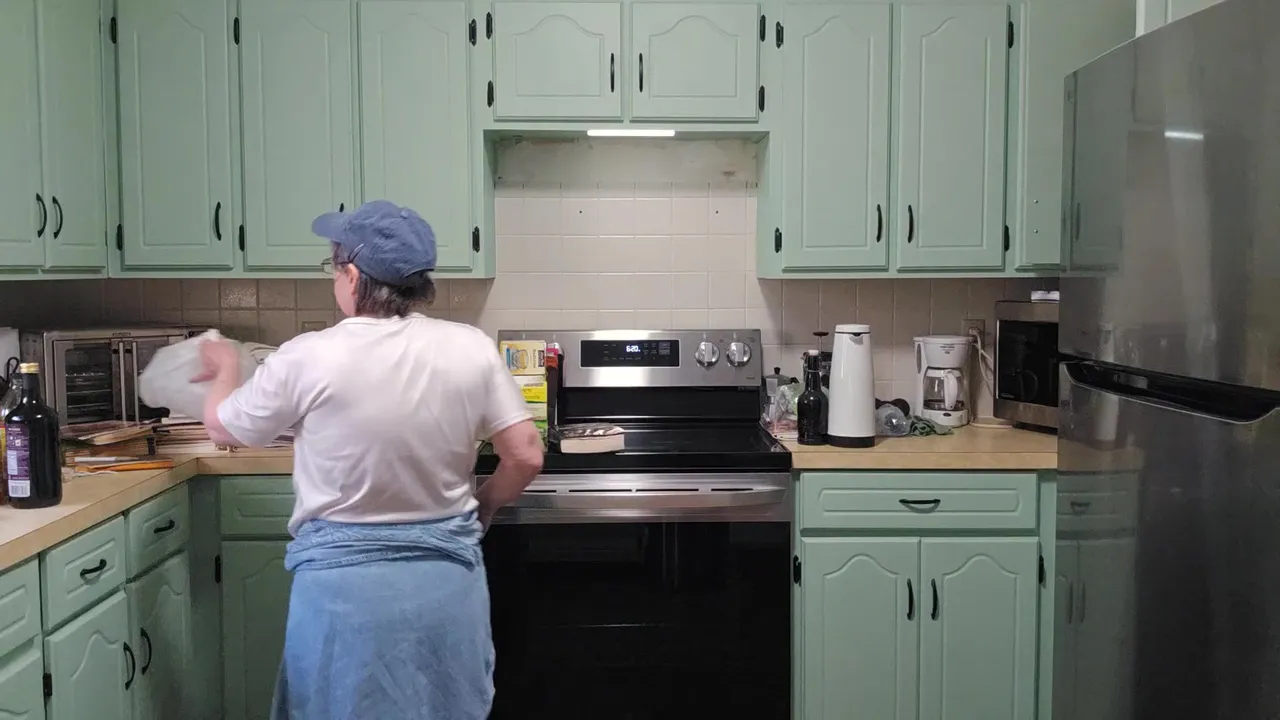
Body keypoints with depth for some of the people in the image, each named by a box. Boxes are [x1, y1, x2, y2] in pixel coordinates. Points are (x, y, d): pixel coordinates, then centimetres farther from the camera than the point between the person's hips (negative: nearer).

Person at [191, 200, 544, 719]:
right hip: (446, 574, 3)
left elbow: (221, 426, 3)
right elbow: (526, 457, -5)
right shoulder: (470, 349, -9)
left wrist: (226, 370, 24)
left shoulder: (310, 359, -14)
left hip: (344, 582, -2)